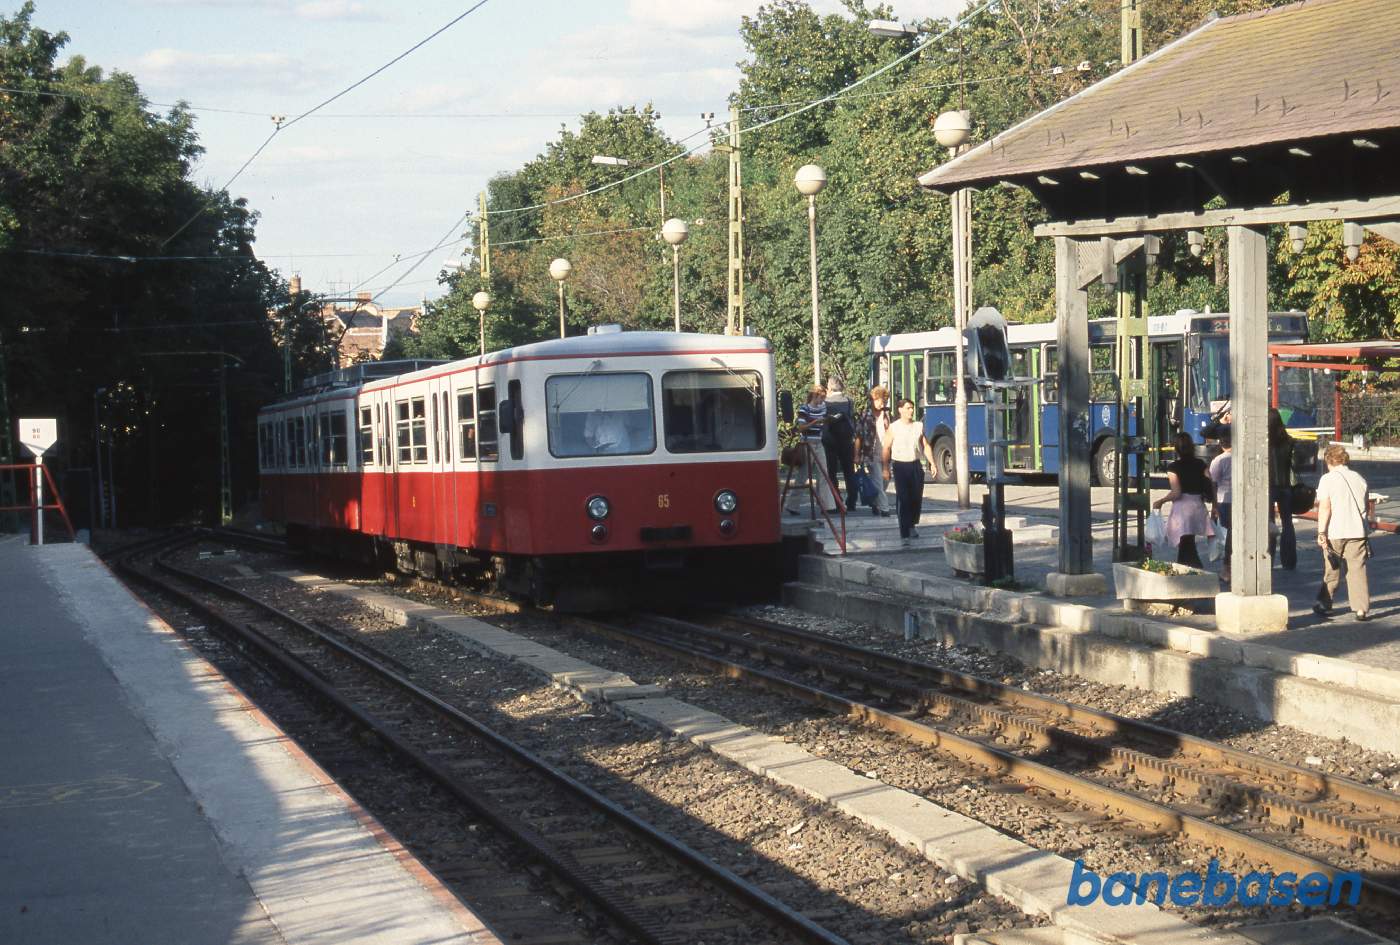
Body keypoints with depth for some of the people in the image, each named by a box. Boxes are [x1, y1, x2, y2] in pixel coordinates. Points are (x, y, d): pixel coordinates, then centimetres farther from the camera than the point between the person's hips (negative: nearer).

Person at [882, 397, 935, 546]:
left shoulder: (919, 426, 7)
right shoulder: (893, 428, -4)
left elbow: (926, 446, 11)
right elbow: (886, 449, -4)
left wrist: (932, 463, 1)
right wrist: (886, 468, -10)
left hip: (915, 465, 4)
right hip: (900, 466, -4)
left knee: (917, 498, 8)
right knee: (903, 500, -9)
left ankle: (911, 526, 32)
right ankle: (905, 535, -11)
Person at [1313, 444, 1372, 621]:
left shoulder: (1328, 479, -5)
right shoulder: (1359, 479, 10)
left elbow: (1324, 507, -13)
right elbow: (1365, 506, 18)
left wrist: (1321, 532, -12)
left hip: (1335, 533, -3)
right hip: (1358, 531, 3)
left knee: (1332, 571, 10)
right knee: (1358, 570, 4)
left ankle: (1324, 605, 23)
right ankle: (1361, 609, -3)